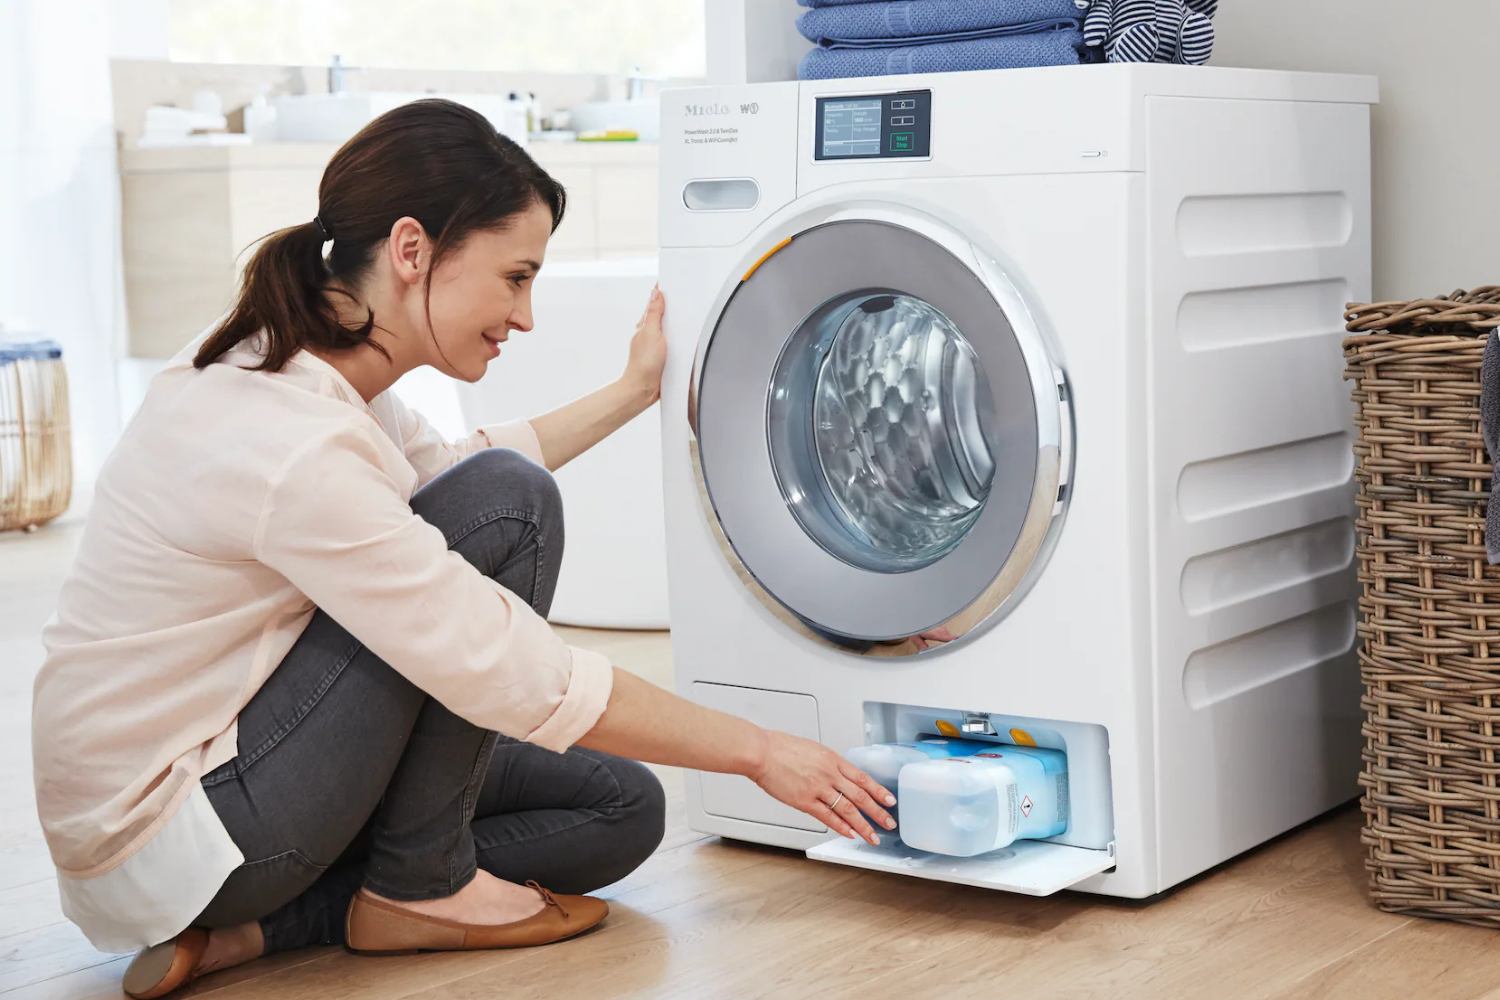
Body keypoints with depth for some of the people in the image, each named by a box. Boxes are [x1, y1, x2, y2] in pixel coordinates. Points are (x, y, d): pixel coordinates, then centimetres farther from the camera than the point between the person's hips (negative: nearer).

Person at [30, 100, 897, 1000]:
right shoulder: (292, 446, -29)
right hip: (159, 836, -10)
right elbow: (531, 686, -24)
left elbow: (439, 470, 23)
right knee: (507, 504, -18)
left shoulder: (289, 355, 1)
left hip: (226, 741, 10)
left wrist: (633, 393, 28)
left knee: (623, 809, 9)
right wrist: (756, 752, -13)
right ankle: (418, 889, -4)